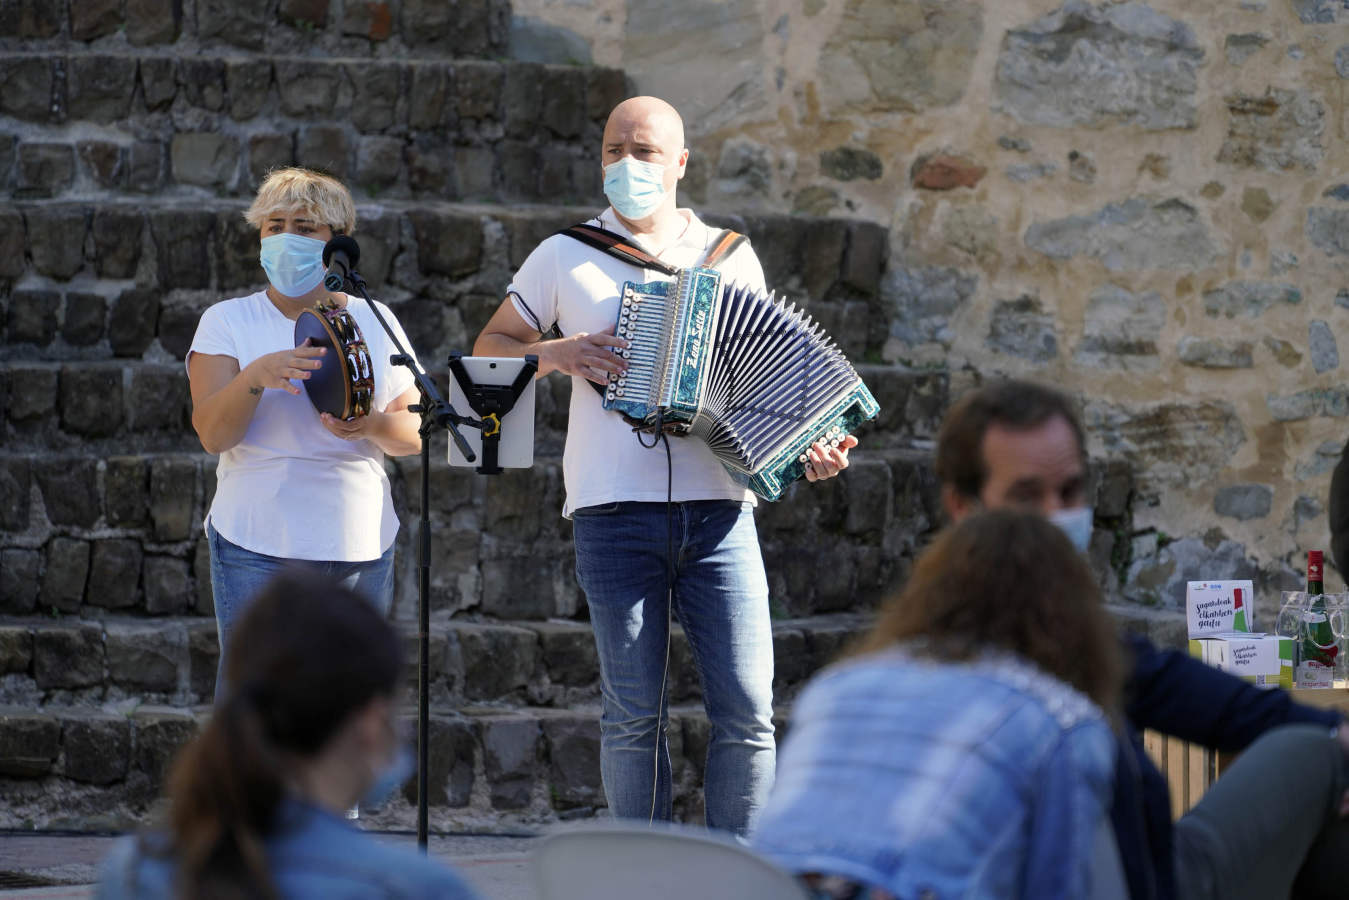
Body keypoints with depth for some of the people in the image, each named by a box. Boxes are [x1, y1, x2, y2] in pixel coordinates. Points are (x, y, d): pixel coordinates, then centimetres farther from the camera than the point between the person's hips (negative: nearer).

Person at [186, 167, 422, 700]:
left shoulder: (375, 322, 11)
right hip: (256, 542, -2)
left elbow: (412, 436, 8)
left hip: (360, 549, 2)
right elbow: (212, 434, -6)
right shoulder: (227, 322, 5)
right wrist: (256, 376, -24)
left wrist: (372, 426, -15)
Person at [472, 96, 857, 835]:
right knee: (633, 712, 0)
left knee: (746, 710, -4)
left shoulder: (733, 259, 14)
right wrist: (554, 354, -4)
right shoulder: (565, 257, 11)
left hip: (718, 513, 1)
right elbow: (489, 349, 16)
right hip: (615, 512, -1)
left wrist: (809, 449, 0)